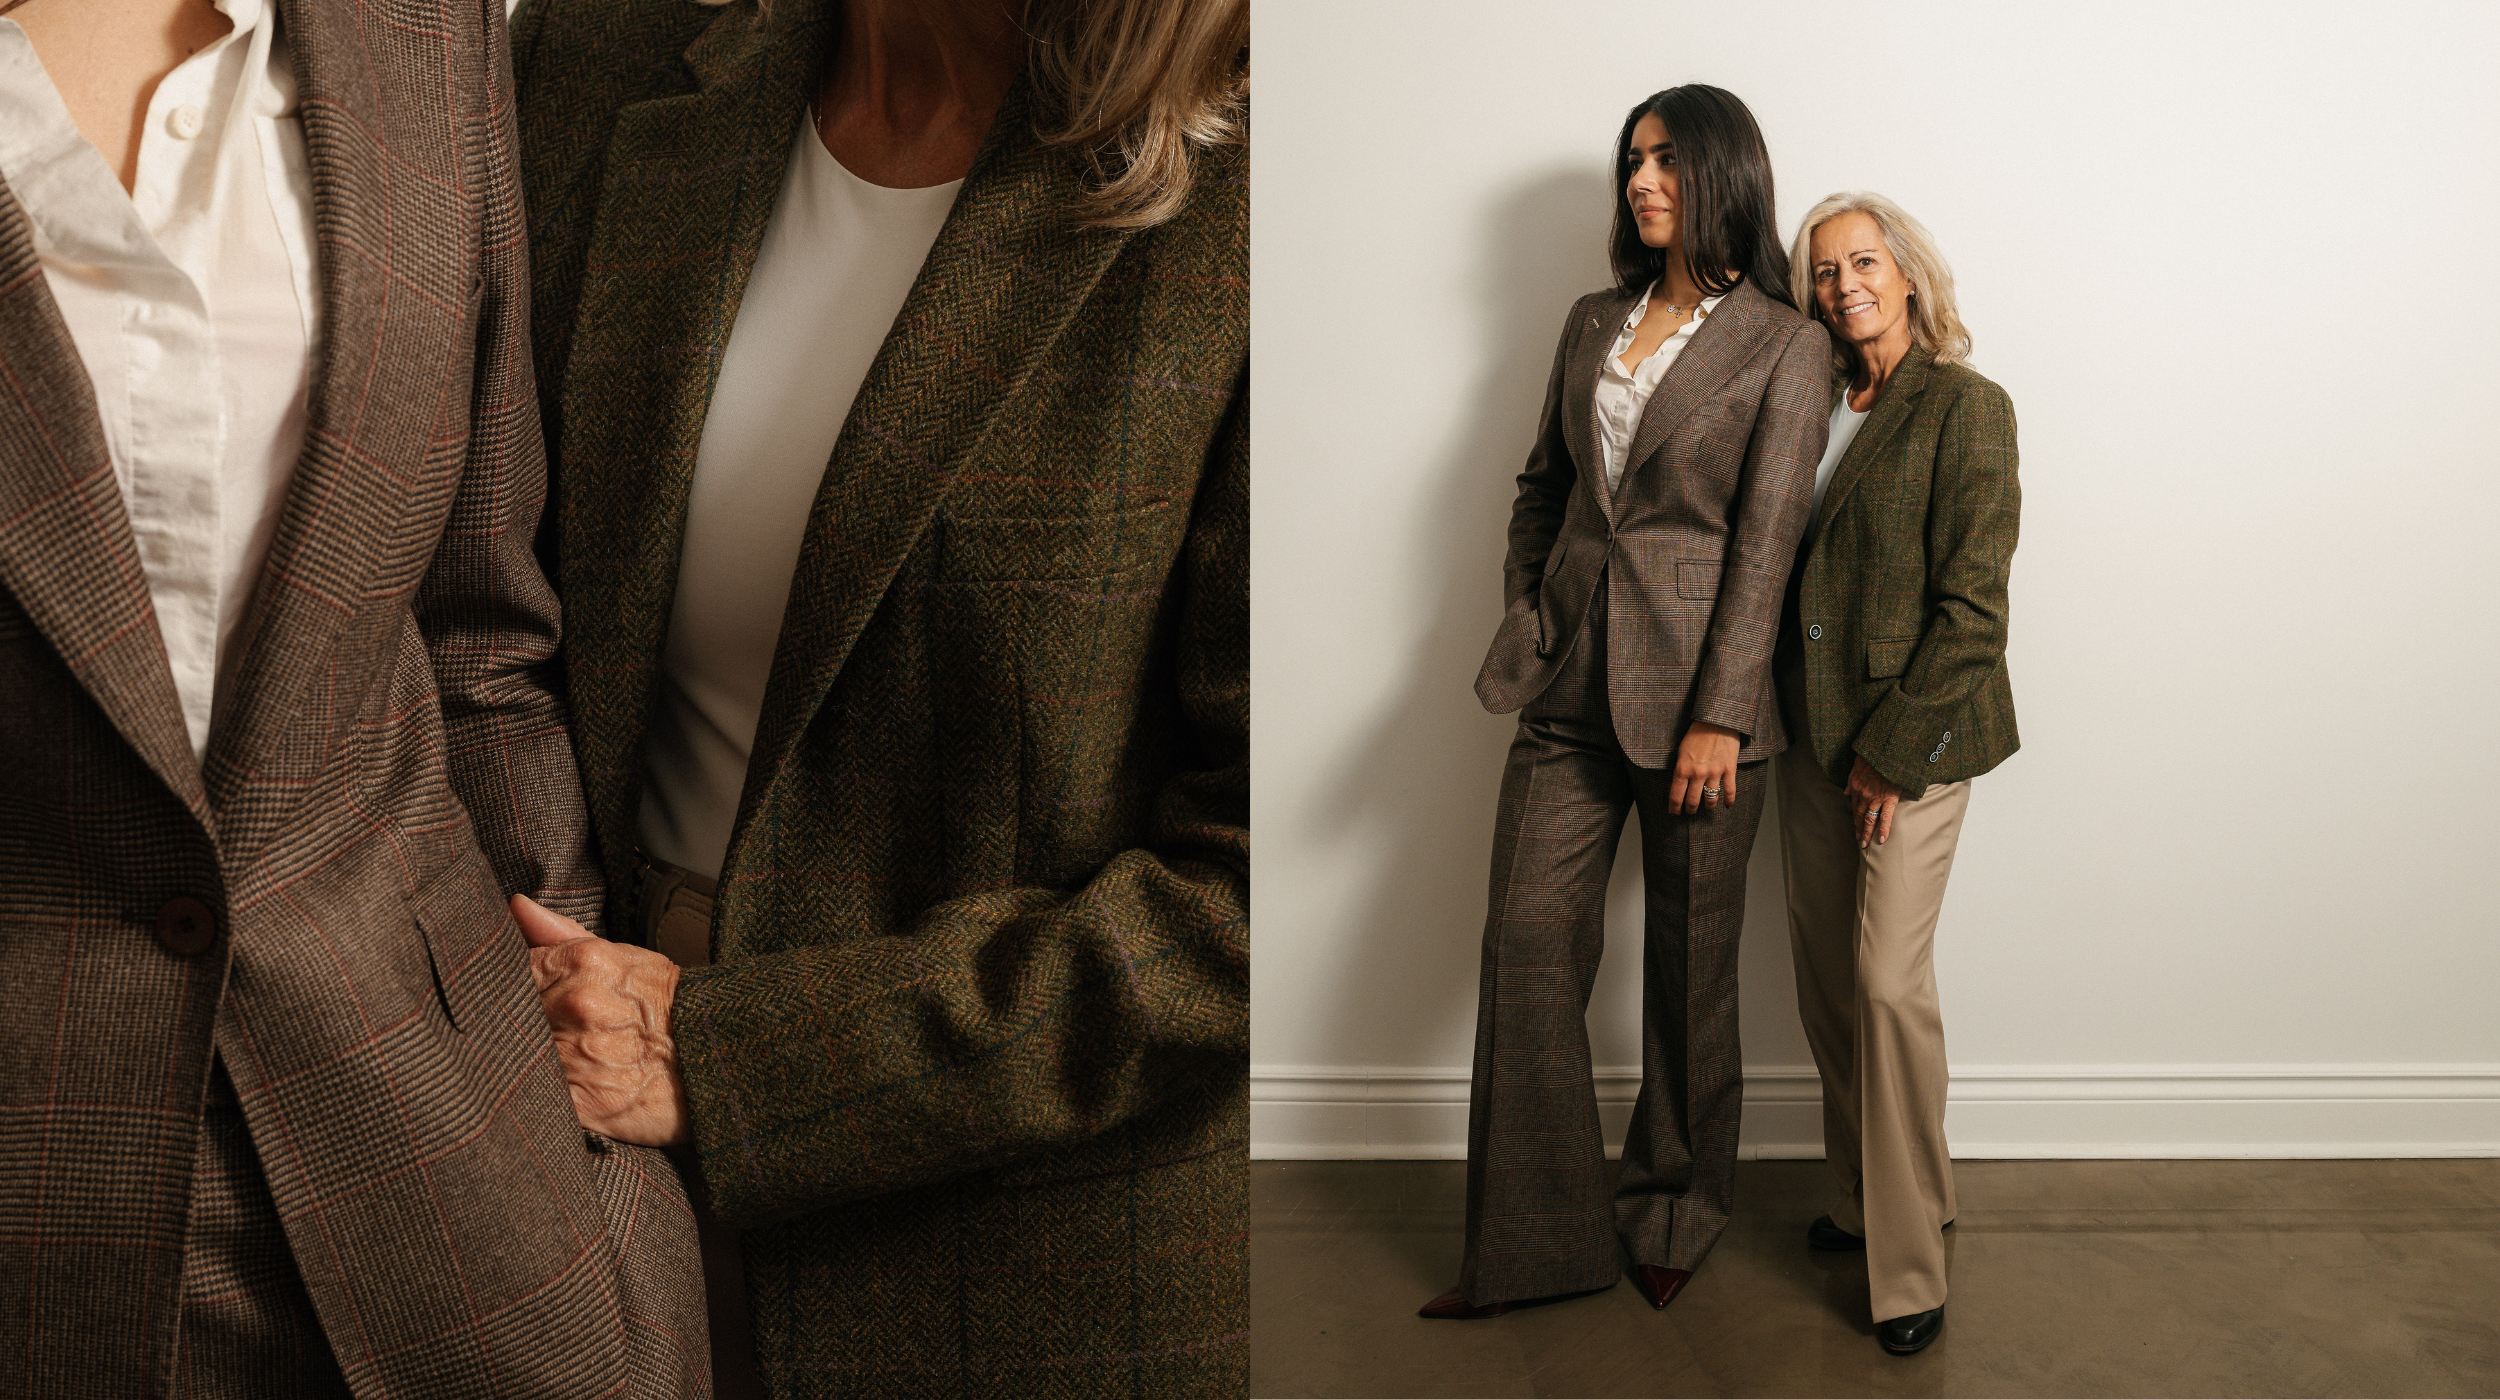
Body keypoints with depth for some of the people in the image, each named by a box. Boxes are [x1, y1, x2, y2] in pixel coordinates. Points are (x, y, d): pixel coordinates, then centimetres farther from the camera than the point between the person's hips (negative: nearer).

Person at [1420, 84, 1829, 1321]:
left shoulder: (1785, 346, -3)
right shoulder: (1592, 324, 13)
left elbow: (1764, 537, -10)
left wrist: (1719, 716, -15)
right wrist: (1524, 625, 6)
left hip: (1691, 683, -4)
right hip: (1570, 683, 5)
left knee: (1689, 964, 7)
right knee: (1527, 942, 1)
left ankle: (1674, 1218, 27)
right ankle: (1533, 1242, 11)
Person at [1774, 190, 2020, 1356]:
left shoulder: (1965, 407, -8)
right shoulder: (1813, 407, 11)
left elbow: (1971, 604, -12)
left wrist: (1896, 748, -14)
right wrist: (1785, 716, 5)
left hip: (1915, 732, -6)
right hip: (1813, 732, 6)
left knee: (1888, 979, -9)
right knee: (1825, 977, 11)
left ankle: (1907, 1267, 2)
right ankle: (1863, 1198, 28)